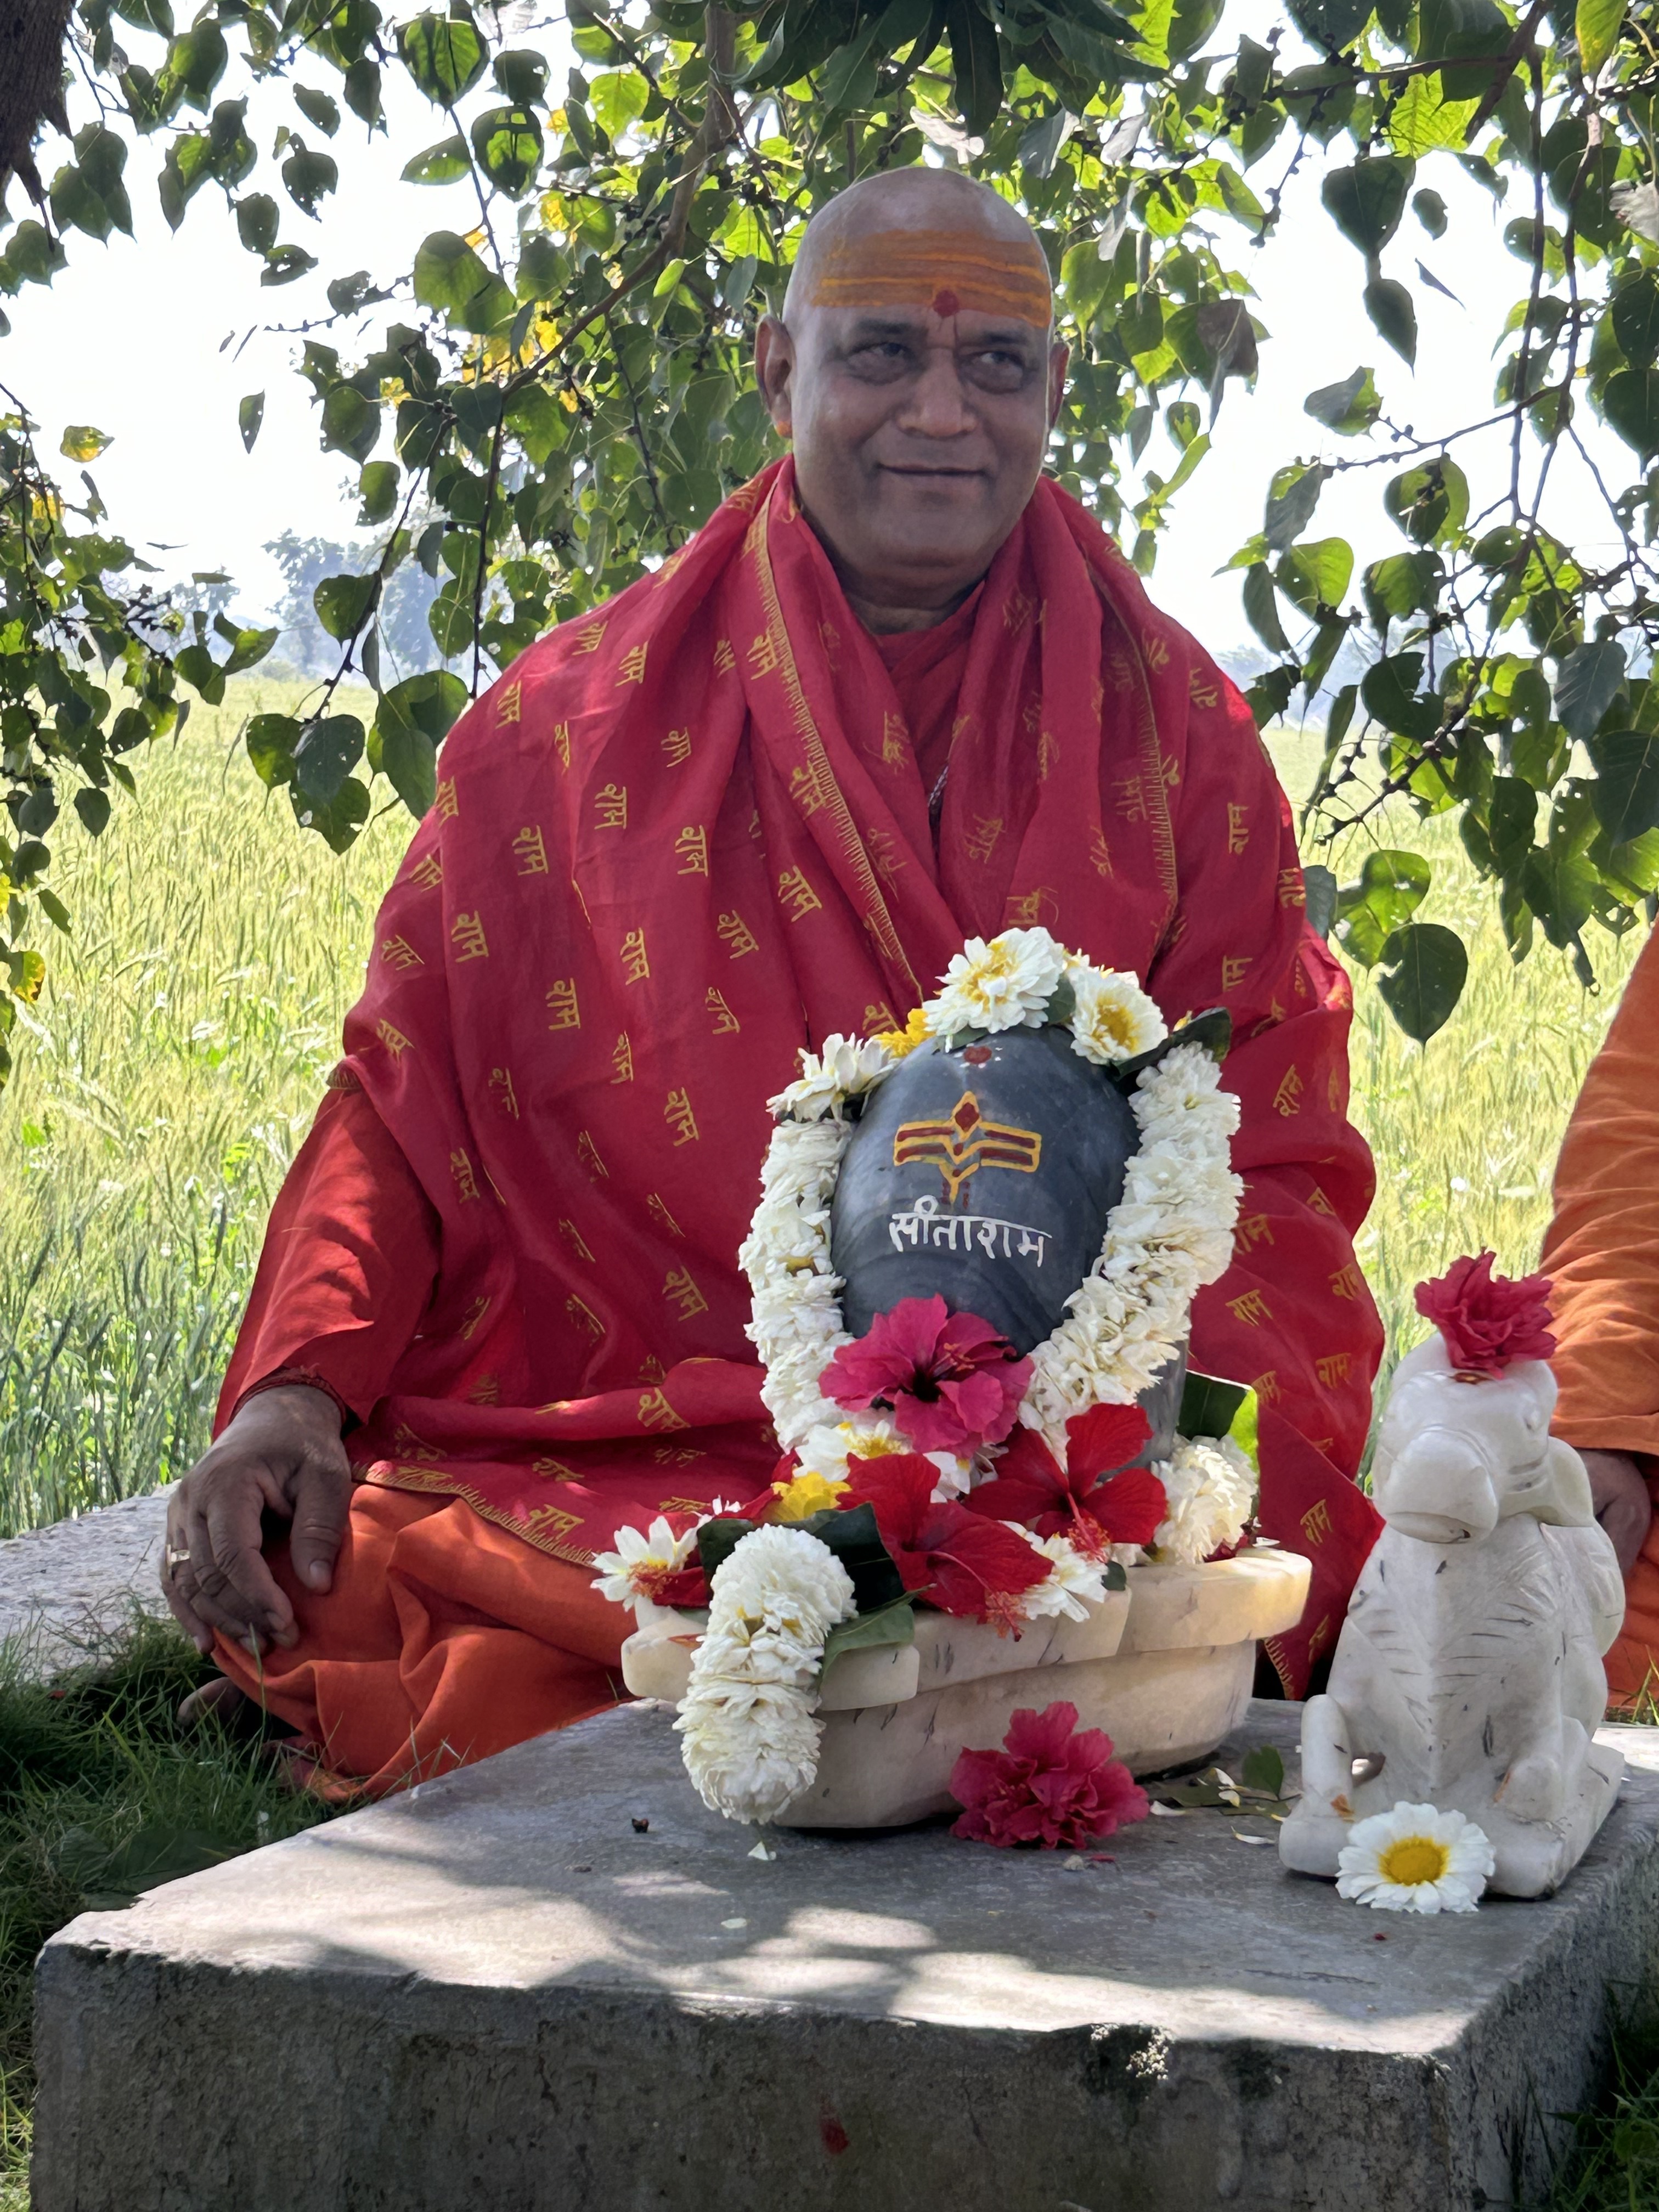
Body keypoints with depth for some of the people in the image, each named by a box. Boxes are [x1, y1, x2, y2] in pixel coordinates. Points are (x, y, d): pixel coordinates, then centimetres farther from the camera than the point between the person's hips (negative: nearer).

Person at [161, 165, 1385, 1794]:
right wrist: (297, 1388, -7)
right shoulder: (577, 722, 11)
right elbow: (403, 1091, 12)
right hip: (601, 1459, 1)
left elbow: (1269, 1164, 6)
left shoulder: (1175, 734, 11)